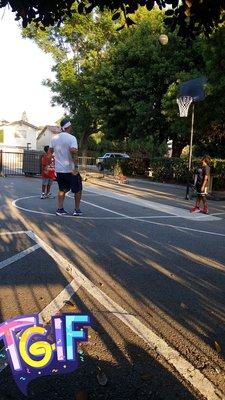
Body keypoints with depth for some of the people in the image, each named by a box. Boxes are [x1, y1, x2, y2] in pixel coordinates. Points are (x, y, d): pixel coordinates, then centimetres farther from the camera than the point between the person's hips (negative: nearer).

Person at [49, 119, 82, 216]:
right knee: (78, 190, 11)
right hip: (70, 169, -6)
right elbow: (73, 150, -28)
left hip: (59, 169, 6)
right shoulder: (71, 138, -12)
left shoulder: (54, 138, 7)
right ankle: (77, 210, 14)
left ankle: (60, 209, 14)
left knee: (62, 189, 19)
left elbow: (50, 151, 14)